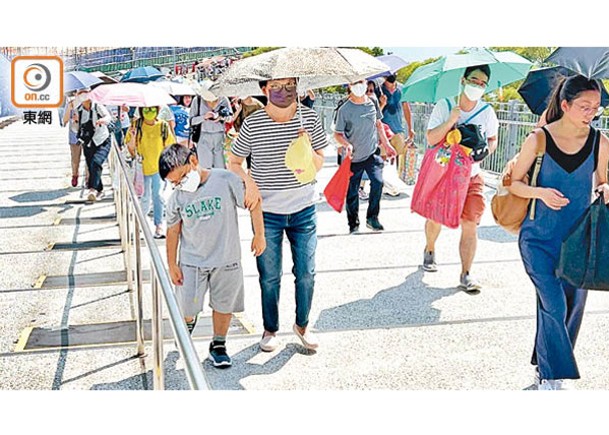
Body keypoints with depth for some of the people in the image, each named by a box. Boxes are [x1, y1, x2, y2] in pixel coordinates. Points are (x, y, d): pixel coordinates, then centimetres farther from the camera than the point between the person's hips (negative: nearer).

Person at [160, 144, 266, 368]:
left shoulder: (225, 180, -14)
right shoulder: (177, 198, -6)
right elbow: (173, 231, 3)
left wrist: (259, 235, -3)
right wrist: (172, 265, 3)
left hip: (226, 259, -1)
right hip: (191, 261, 1)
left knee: (223, 305, 10)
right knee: (187, 307, 6)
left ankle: (218, 345, 31)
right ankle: (189, 321, 42)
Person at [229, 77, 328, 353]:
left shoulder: (309, 118, -2)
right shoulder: (253, 124, -8)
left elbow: (319, 165, 3)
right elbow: (233, 162, 3)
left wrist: (308, 149, -18)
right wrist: (250, 183, -15)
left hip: (303, 209, 2)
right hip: (267, 211, -2)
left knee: (306, 273, 9)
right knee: (269, 276, 9)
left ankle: (302, 325, 31)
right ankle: (270, 329, 29)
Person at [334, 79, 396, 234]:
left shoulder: (372, 102, 0)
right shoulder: (344, 110, -11)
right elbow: (337, 134, -6)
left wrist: (386, 144, 16)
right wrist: (347, 144, -25)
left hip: (372, 153, 2)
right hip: (354, 157, -2)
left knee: (377, 182, -16)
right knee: (352, 193, 6)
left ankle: (372, 218, 2)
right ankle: (353, 224, 24)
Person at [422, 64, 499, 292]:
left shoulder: (487, 112, -4)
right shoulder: (444, 106, -10)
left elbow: (493, 140, 10)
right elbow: (431, 139, -16)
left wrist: (485, 150, -12)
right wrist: (450, 121, -30)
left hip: (471, 176, 1)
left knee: (470, 224, -7)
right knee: (435, 218, 10)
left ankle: (465, 275, 0)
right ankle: (429, 251, 43)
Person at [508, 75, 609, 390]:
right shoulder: (539, 139, -8)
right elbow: (514, 183, 0)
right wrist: (540, 193, -19)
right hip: (539, 238, -4)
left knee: (572, 307, 9)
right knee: (554, 307, -11)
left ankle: (546, 366, 30)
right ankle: (551, 376, 3)